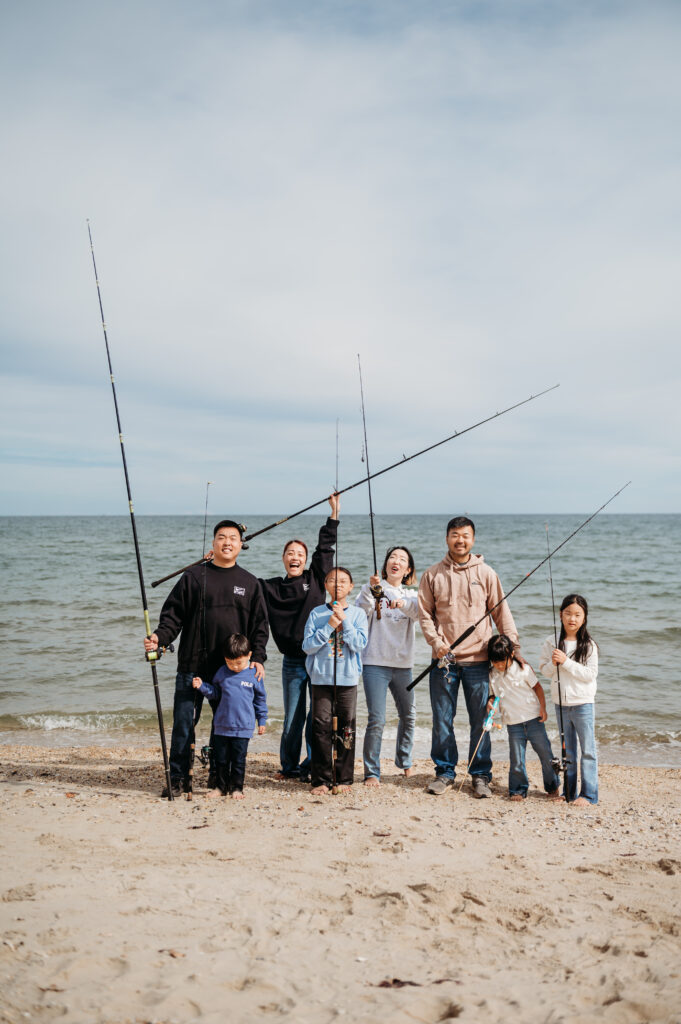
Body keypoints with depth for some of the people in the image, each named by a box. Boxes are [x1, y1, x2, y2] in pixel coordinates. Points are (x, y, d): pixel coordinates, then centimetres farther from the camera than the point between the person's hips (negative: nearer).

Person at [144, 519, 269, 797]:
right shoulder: (193, 576, 6)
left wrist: (258, 658, -2)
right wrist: (159, 637, -14)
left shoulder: (249, 583, 10)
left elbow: (259, 625, 9)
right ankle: (178, 777, 12)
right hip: (192, 666, -1)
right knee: (184, 723, 0)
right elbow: (173, 613, 3)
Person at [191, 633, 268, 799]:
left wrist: (261, 720, 8)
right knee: (221, 758, 9)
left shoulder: (254, 674, -3)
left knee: (238, 759, 3)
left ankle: (237, 788, 17)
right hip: (221, 725, 3)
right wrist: (202, 686, -3)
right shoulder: (222, 673, 4)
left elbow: (261, 698, 6)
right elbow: (215, 692, 15)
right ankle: (221, 786, 23)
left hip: (243, 727, -3)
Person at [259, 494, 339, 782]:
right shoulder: (271, 587, 7)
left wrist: (334, 512, -2)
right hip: (292, 662, 1)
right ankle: (289, 766, 23)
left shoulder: (315, 579, 4)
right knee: (293, 717, 7)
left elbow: (326, 548, 1)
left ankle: (312, 766, 17)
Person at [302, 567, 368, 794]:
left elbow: (360, 644, -6)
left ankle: (344, 779, 12)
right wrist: (330, 626, -11)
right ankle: (321, 779, 5)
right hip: (321, 678, 0)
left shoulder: (357, 614, 6)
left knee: (346, 728, 2)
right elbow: (308, 646, -3)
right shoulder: (317, 613, 6)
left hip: (347, 679, 0)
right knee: (321, 728, -2)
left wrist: (344, 620, -11)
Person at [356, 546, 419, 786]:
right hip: (375, 663, -4)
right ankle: (372, 772, 0)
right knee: (377, 719, -10)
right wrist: (370, 589, -36)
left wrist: (404, 603, -33)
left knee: (408, 716, 14)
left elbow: (420, 611, -11)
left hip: (403, 664, 4)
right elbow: (361, 610, -18)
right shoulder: (374, 588, 2)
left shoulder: (411, 595, 12)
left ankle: (405, 762, 35)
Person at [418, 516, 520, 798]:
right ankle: (444, 772, 21)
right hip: (444, 660, 0)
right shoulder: (432, 575, 5)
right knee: (442, 719, 6)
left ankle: (480, 775, 18)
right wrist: (437, 642, -9)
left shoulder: (486, 574, 5)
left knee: (480, 720, 4)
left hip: (478, 660, 0)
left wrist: (513, 646, -1)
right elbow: (425, 614, 5)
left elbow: (502, 613, 6)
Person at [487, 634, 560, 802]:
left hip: (533, 718, -1)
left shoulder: (523, 669, -7)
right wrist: (490, 702, -11)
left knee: (545, 753, 4)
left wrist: (542, 708, -3)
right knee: (516, 759, -1)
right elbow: (493, 694, 10)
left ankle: (552, 787, 21)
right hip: (513, 723, 1)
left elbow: (537, 687, 3)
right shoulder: (492, 674, 0)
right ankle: (518, 790, 15)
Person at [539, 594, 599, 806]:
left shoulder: (588, 645, -7)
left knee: (588, 750, 0)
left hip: (583, 703, -3)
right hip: (561, 704, 3)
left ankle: (589, 794, 7)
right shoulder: (551, 643, 1)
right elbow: (544, 671, 4)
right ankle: (569, 792, 23)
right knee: (567, 751, 14)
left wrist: (566, 662, -21)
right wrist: (553, 663, -16)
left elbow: (590, 674, -14)